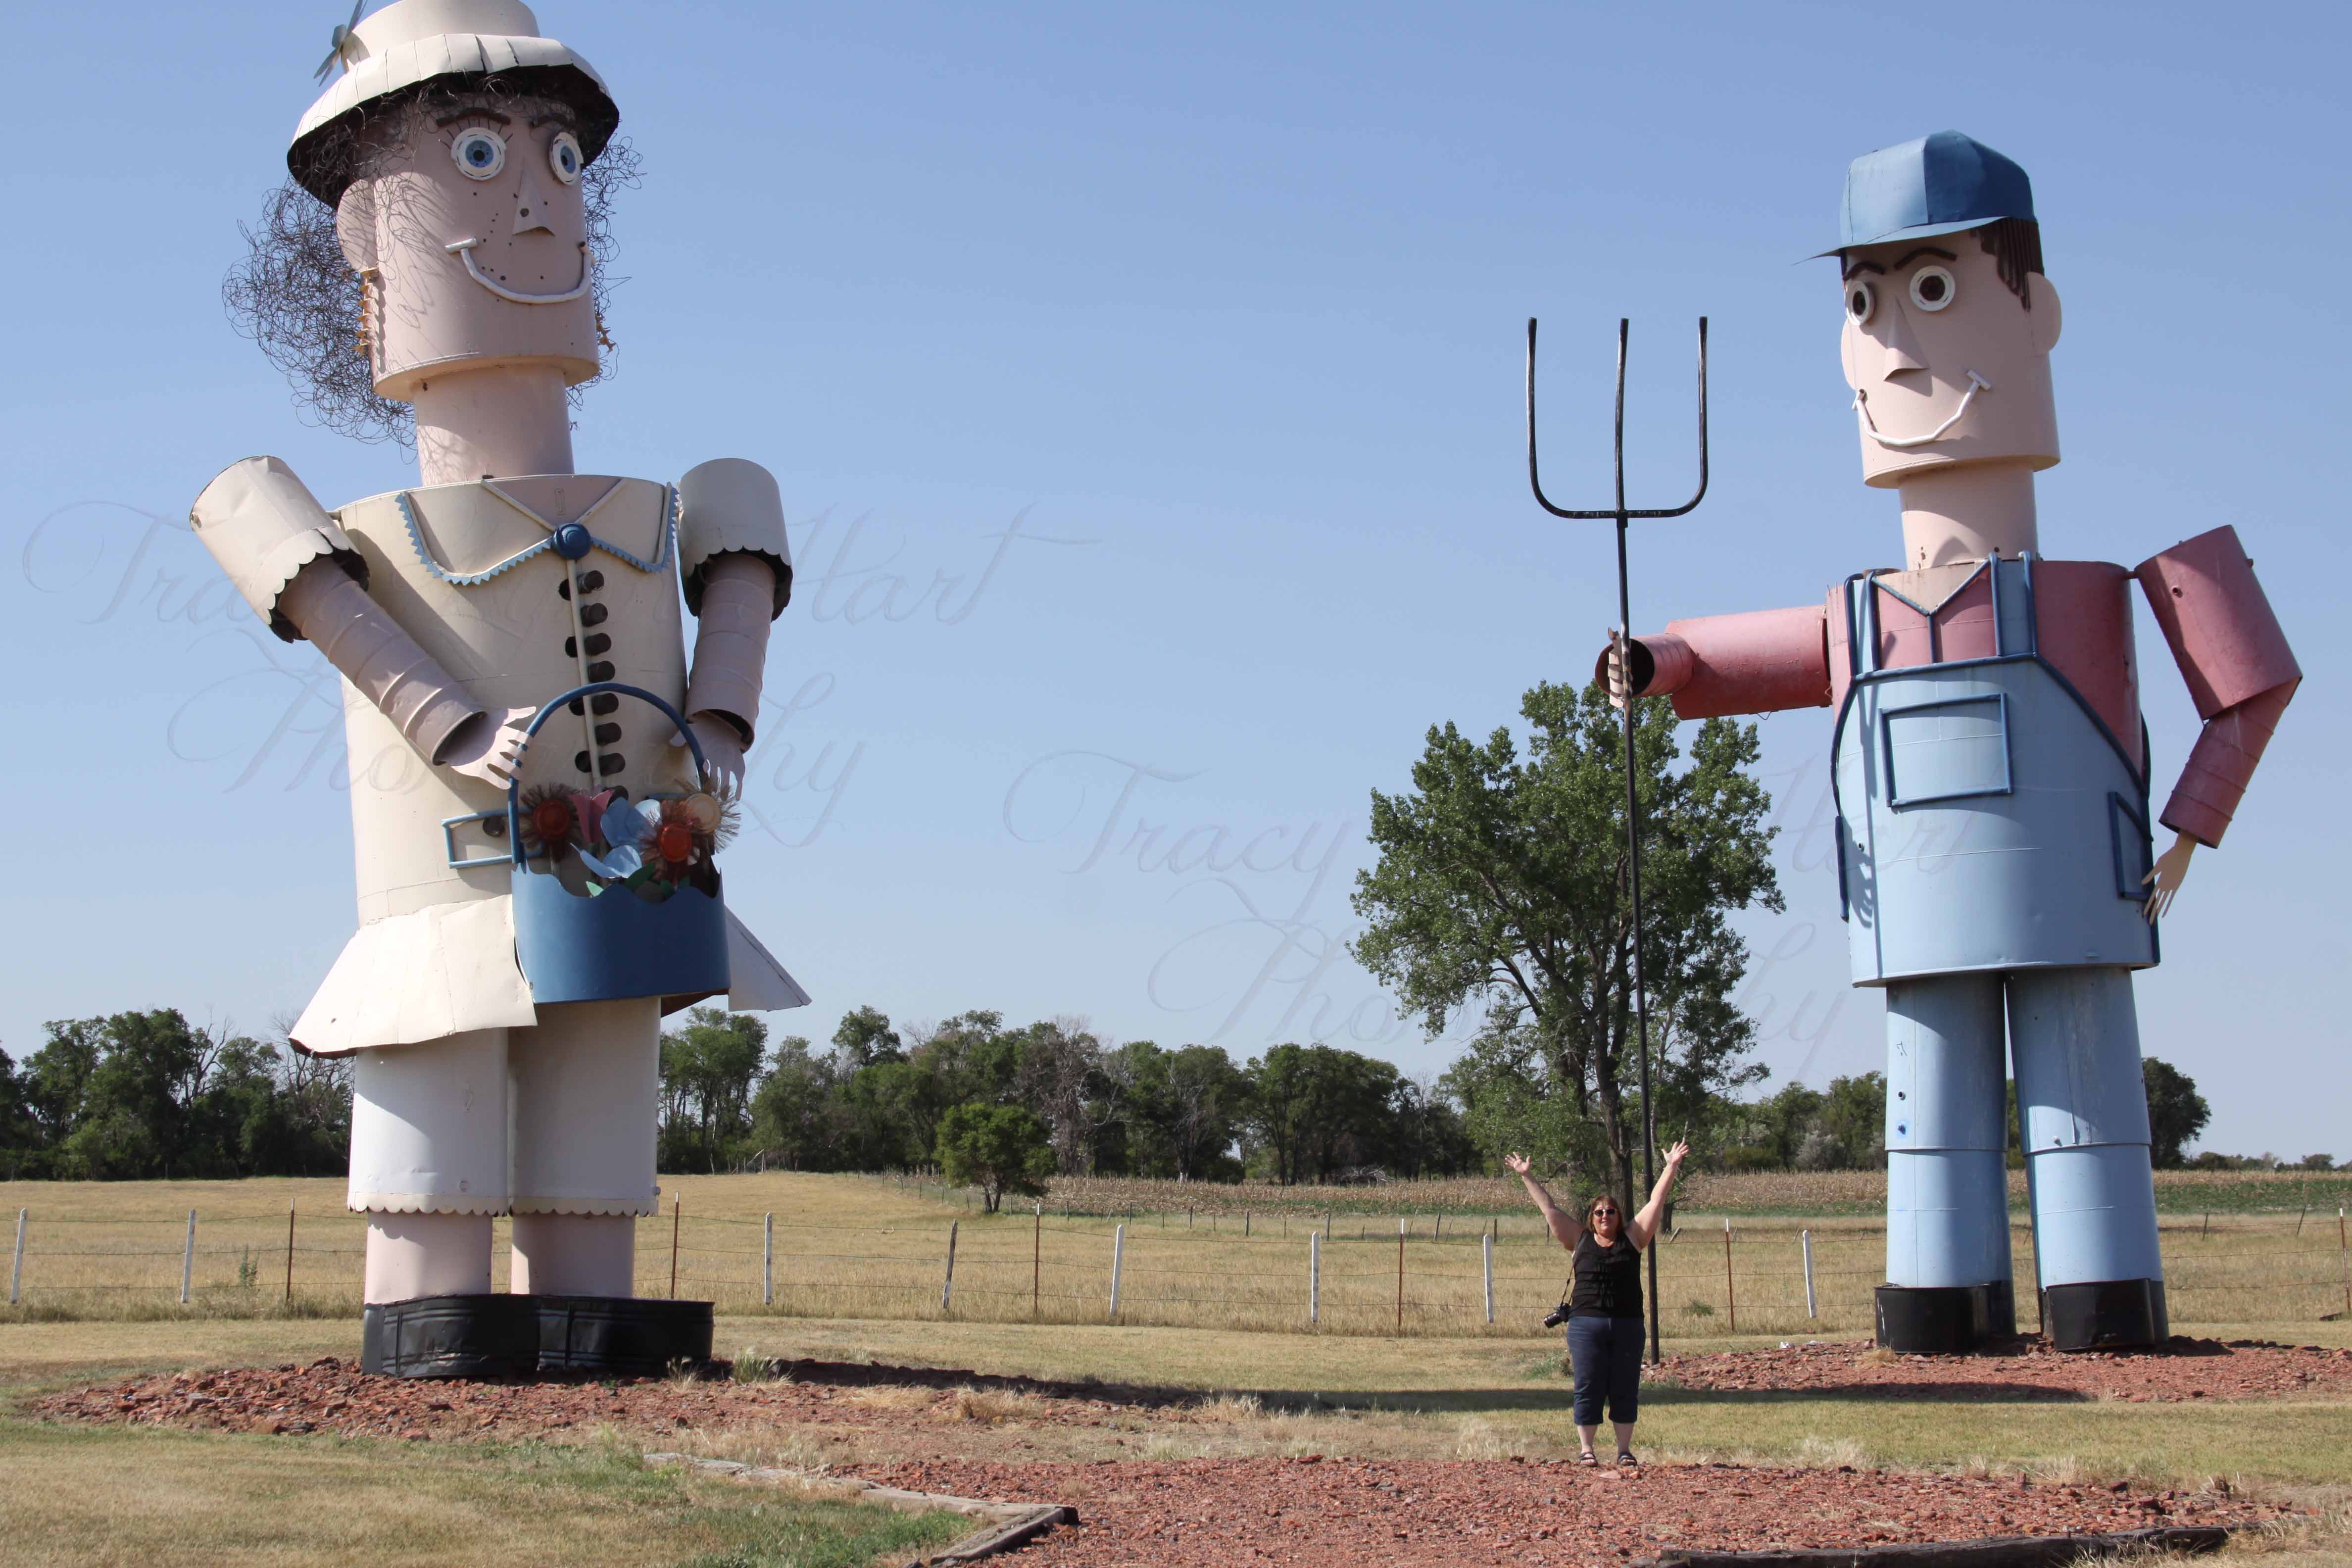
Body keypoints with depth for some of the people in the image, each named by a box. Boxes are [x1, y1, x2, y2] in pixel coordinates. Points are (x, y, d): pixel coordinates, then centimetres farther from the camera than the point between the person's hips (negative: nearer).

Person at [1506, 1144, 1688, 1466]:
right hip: (1586, 1324, 0)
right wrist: (1526, 1177, 15)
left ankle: (1624, 1449, 10)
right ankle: (1586, 1449, 5)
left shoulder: (1631, 1239, 8)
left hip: (1628, 1326, 0)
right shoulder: (1580, 1240, 9)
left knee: (1625, 1391, 3)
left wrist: (1671, 1169, 6)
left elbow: (1656, 1203, 8)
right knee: (1588, 1390, 0)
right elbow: (1549, 1209, 13)